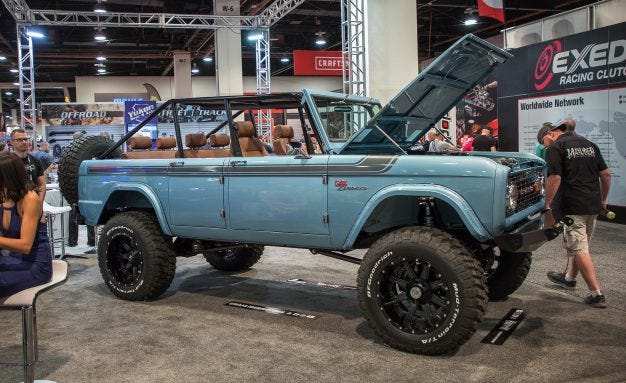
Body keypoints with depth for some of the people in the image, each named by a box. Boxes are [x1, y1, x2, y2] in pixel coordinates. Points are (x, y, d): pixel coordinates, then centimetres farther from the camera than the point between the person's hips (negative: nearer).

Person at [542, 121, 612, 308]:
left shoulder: (555, 148, -8)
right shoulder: (590, 145, 14)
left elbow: (555, 178, -19)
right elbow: (606, 175, 13)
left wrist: (547, 204, -11)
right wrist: (603, 200, 22)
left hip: (573, 206, -8)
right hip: (593, 205, 8)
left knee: (580, 250, -1)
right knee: (578, 243, 23)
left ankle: (596, 294, -2)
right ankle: (569, 277, 40)